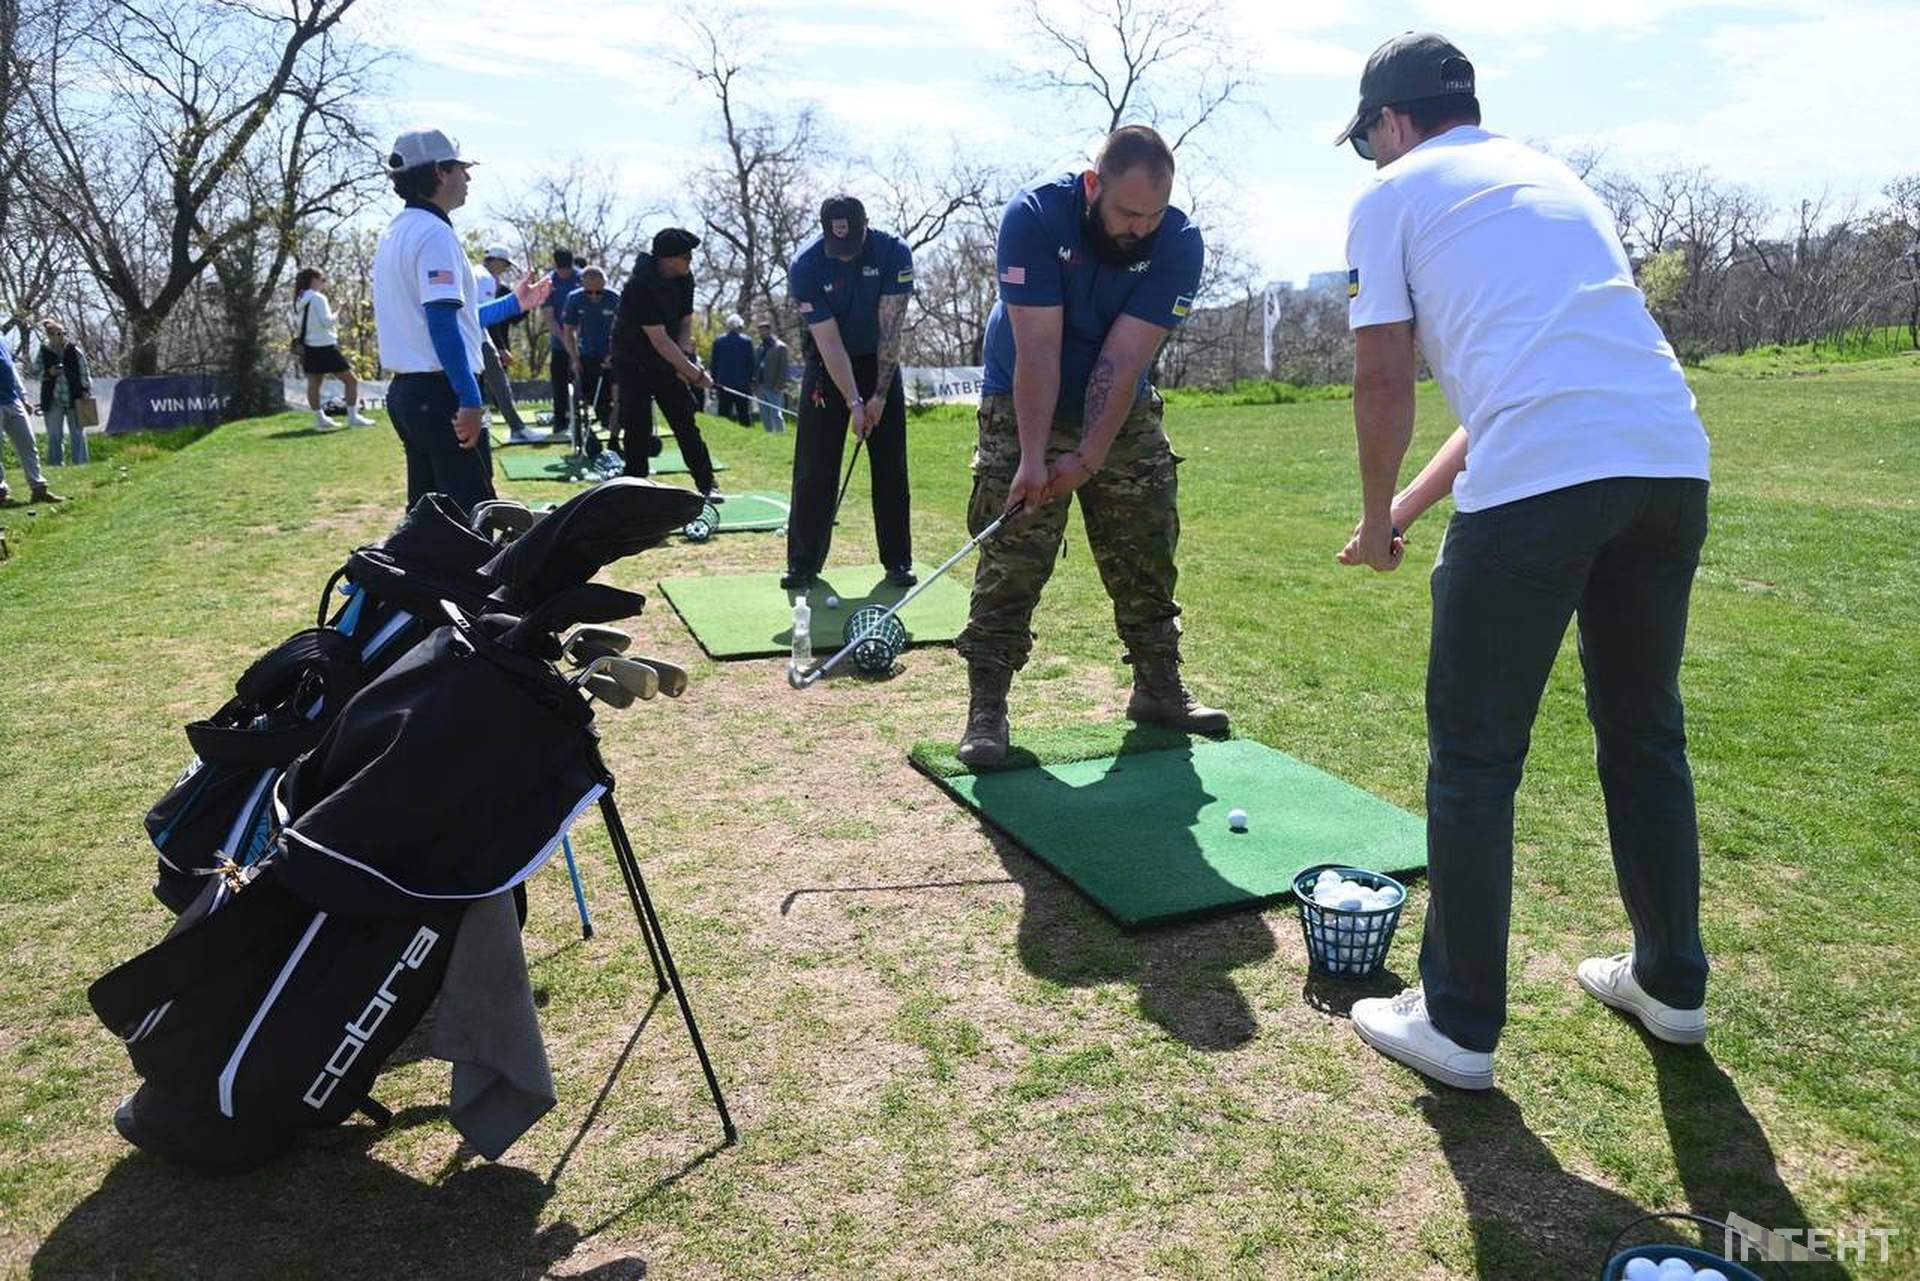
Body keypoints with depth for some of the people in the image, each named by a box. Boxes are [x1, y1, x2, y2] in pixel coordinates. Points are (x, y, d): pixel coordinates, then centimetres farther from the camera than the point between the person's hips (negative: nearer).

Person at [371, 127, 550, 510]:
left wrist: (513, 304, 28)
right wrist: (470, 399, -23)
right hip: (440, 392, -10)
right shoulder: (434, 233, -12)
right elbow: (443, 323, -21)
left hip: (403, 392, 10)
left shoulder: (394, 234, 19)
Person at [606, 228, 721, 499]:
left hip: (667, 364, 6)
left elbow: (685, 322, 3)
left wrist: (685, 358, -15)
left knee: (686, 424, 0)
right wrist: (695, 373, -27)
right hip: (633, 365, -5)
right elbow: (660, 340, -28)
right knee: (637, 430, -7)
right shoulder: (640, 286, -27)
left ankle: (707, 484, 2)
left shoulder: (684, 279, -4)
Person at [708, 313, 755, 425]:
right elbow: (751, 363, -1)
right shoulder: (747, 341, -4)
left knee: (724, 413, 3)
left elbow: (713, 363, 5)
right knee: (743, 414, 2)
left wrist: (714, 382, 12)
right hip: (742, 383, -1)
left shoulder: (718, 341, 1)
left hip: (723, 382, 1)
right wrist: (750, 380, 8)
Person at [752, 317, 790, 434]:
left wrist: (780, 385, -15)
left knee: (776, 414, -9)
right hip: (760, 387, 7)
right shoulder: (760, 348, 17)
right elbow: (755, 367, 17)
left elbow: (783, 368, -8)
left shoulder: (780, 346, -3)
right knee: (764, 417, 11)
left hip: (774, 388, -7)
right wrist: (754, 385, 8)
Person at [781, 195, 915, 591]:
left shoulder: (893, 252, -18)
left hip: (880, 363, 1)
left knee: (891, 467, -2)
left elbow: (890, 328, -17)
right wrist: (854, 402, -23)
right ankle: (804, 563, 2)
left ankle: (898, 561, 6)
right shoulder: (805, 266, -20)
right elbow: (829, 341, -20)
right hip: (828, 366, -1)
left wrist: (880, 395, -18)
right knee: (814, 469, -5)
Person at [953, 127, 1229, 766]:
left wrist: (1089, 458, -25)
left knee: (1147, 560, 6)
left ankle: (1159, 689, 20)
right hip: (1025, 410, -3)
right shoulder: (1034, 215, -22)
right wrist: (1032, 457, -29)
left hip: (1125, 416, 3)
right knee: (1010, 565, -8)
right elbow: (1038, 348, -26)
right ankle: (986, 708, -2)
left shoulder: (1179, 242, -16)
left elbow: (1123, 361, -20)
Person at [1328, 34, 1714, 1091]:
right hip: (1671, 460, 7)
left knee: (1474, 757, 4)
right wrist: (1411, 505, 32)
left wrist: (1376, 518, 16)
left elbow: (1383, 382, 1)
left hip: (1537, 483, -7)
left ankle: (1459, 1024, 13)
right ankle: (1671, 983, 35)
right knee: (1646, 733, 20)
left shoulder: (1393, 196, 10)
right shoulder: (1555, 179, 30)